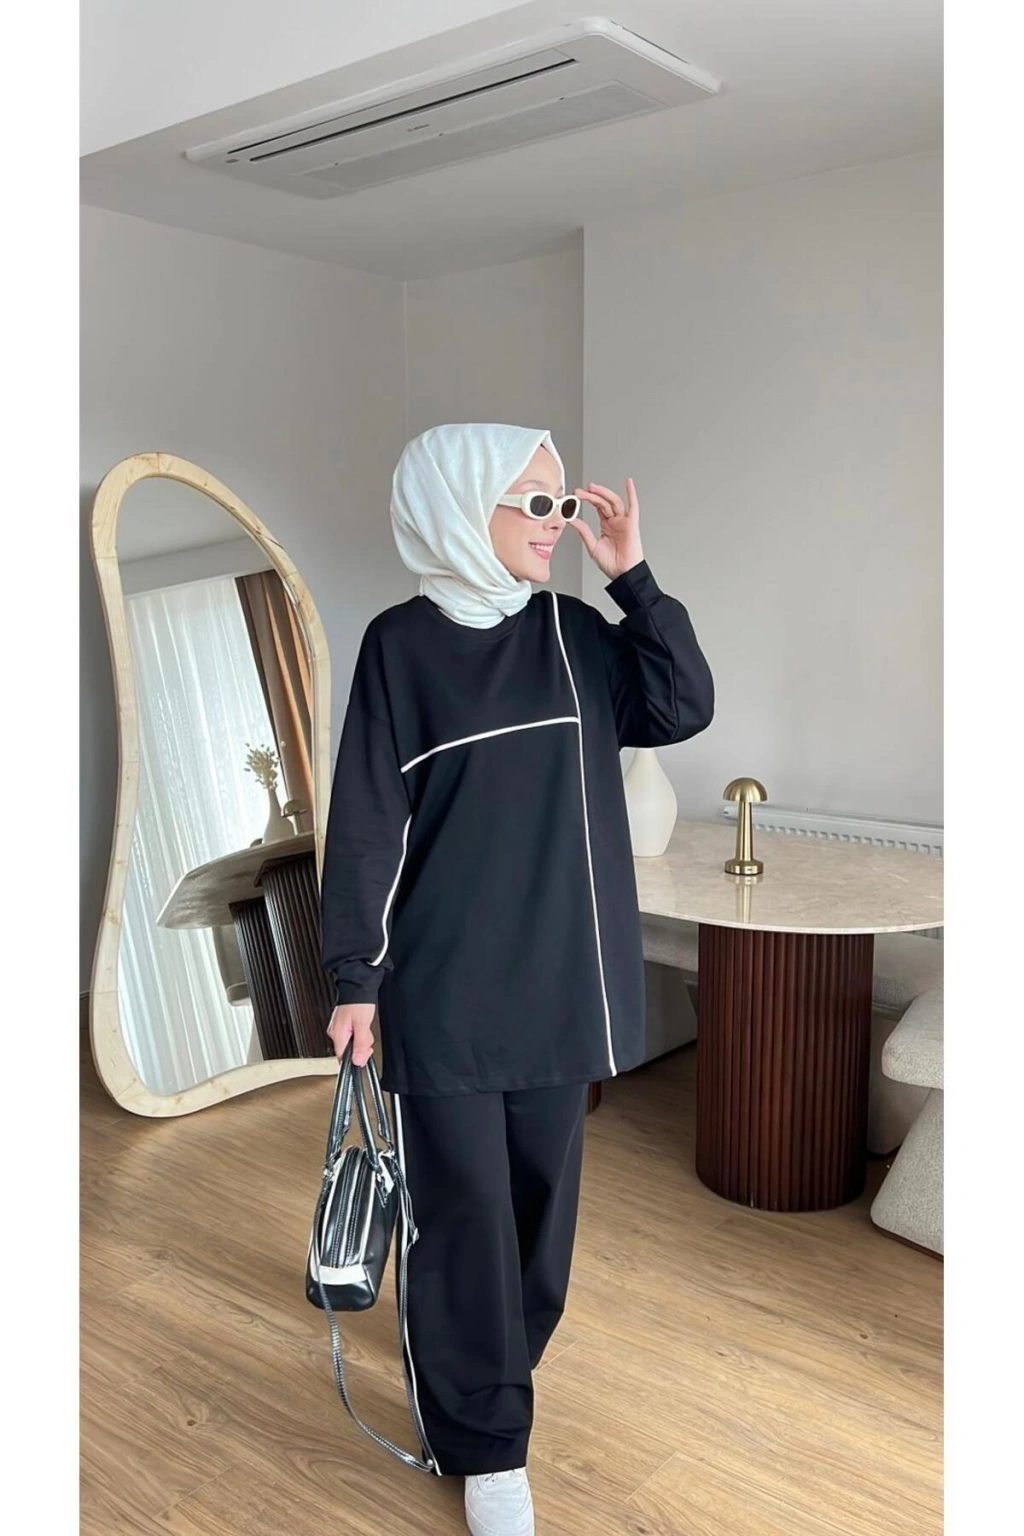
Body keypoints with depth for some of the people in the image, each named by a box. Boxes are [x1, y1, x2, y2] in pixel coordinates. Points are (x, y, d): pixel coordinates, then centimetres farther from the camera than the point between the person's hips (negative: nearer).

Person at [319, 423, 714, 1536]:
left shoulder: (573, 632, 6)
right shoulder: (401, 643, -6)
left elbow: (684, 709, -4)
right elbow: (366, 821, -7)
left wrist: (631, 577, -7)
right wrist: (355, 976, -7)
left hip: (557, 980, 4)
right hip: (443, 986, -4)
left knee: (541, 1193, 15)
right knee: (465, 1209, 4)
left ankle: (479, 1375, 40)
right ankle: (485, 1447, 23)